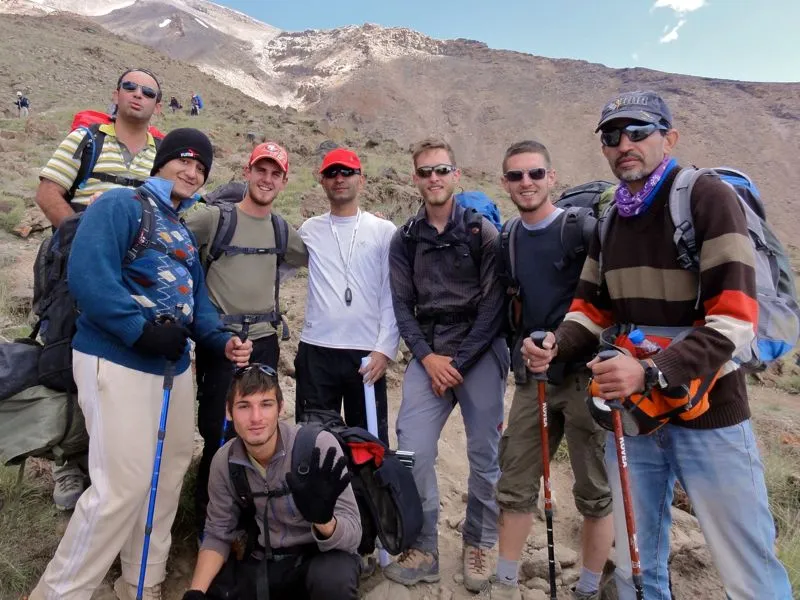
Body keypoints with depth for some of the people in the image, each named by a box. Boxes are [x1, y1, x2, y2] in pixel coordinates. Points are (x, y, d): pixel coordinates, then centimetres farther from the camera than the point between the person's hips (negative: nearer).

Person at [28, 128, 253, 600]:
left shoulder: (186, 232, 19)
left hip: (175, 366, 9)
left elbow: (197, 298, 14)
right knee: (124, 485, -8)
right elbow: (88, 275, -21)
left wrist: (222, 341, -3)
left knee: (169, 477, 15)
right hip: (119, 362, -9)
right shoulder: (121, 204, -7)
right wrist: (140, 332, -25)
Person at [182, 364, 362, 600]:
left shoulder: (319, 445, -23)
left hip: (322, 555, -5)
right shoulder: (224, 461, -9)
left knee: (332, 578, -35)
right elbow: (218, 534, 4)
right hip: (266, 562, 6)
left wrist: (324, 519, -44)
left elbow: (352, 535, -23)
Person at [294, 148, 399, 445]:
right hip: (315, 350, 2)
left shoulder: (384, 231, 3)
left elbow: (392, 295, -1)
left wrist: (385, 348, -8)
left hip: (367, 353, -1)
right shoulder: (309, 230, 8)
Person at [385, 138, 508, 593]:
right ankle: (424, 550, 12)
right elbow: (402, 305, 6)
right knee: (412, 451, -6)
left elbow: (494, 304, -5)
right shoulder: (405, 240, 10)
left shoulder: (482, 232, 0)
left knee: (485, 455, 4)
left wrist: (460, 361, -11)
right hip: (428, 355, 3)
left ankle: (479, 546, 25)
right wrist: (427, 357, -8)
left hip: (479, 353, -2)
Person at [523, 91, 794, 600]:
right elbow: (592, 308, 12)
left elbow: (733, 318, -19)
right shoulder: (609, 219, 10)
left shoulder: (708, 198, -11)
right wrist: (556, 348, -8)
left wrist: (651, 373, -31)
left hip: (708, 415, -5)